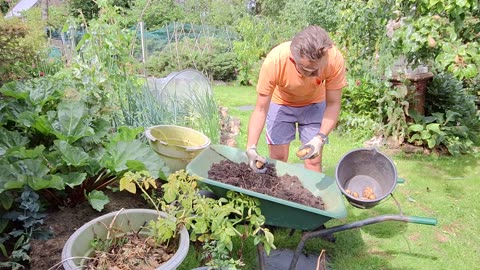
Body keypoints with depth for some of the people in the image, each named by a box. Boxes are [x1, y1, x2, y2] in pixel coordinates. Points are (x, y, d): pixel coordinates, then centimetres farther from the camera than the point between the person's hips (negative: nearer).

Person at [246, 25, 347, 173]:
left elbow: (333, 104, -22)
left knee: (313, 161, 0)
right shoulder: (274, 61, -36)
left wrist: (320, 138, -37)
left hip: (314, 104, 1)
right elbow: (261, 109, -26)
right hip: (280, 103, 0)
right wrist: (251, 147, -35)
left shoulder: (335, 59, -33)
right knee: (277, 158, 1)